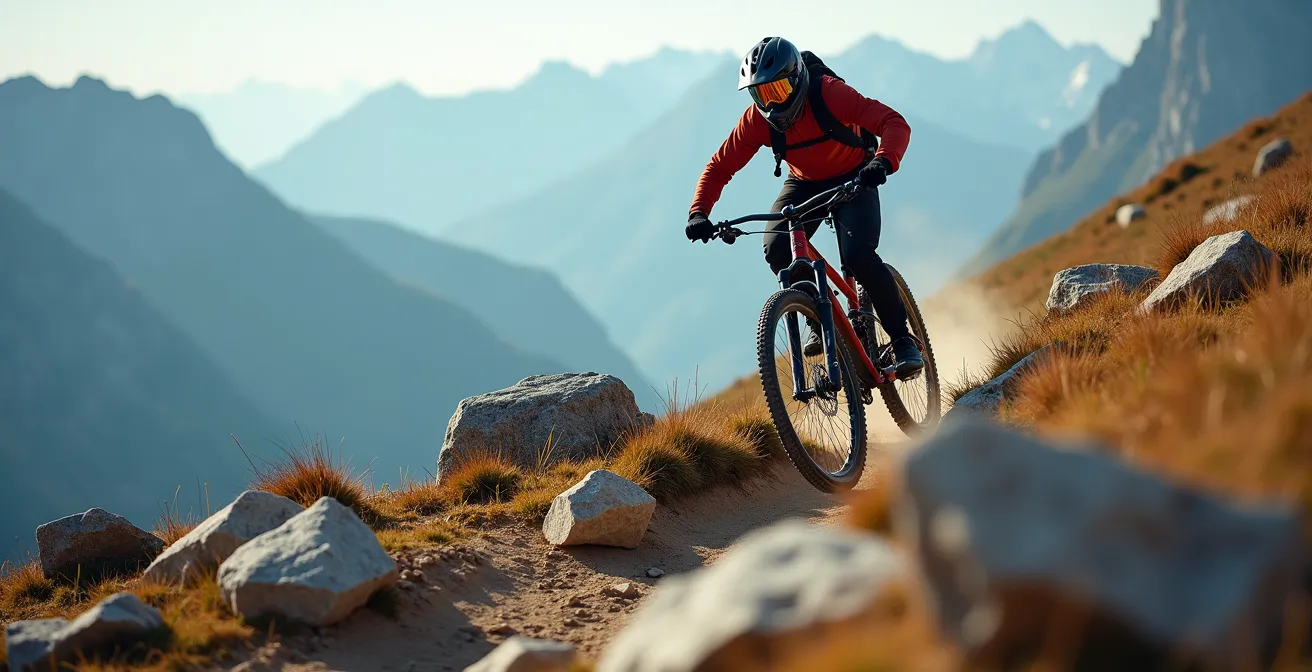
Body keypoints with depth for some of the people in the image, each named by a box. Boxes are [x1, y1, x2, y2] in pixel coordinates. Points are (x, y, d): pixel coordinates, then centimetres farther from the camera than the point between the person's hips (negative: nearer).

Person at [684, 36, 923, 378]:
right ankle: (820, 322, -1)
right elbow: (719, 167, -11)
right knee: (777, 249, -24)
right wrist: (698, 212, -28)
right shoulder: (757, 120, -19)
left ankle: (902, 338, -8)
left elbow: (895, 123, -37)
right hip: (804, 184, 4)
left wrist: (883, 161, -57)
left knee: (858, 254, -27)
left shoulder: (830, 93, -30)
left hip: (853, 180, -4)